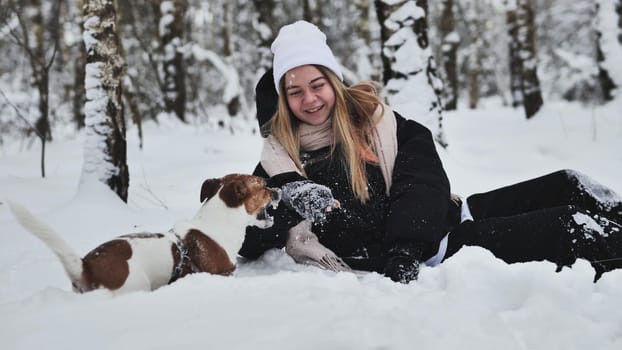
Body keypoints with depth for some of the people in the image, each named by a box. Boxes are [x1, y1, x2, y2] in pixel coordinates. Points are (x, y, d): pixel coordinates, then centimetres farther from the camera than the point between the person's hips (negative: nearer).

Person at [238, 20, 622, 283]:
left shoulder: (370, 115, 1)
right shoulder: (281, 162, -2)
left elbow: (423, 179, -8)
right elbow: (246, 239, -4)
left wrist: (405, 244, -24)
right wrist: (288, 203, -25)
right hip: (431, 255, -3)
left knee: (569, 188, -10)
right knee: (572, 230, -11)